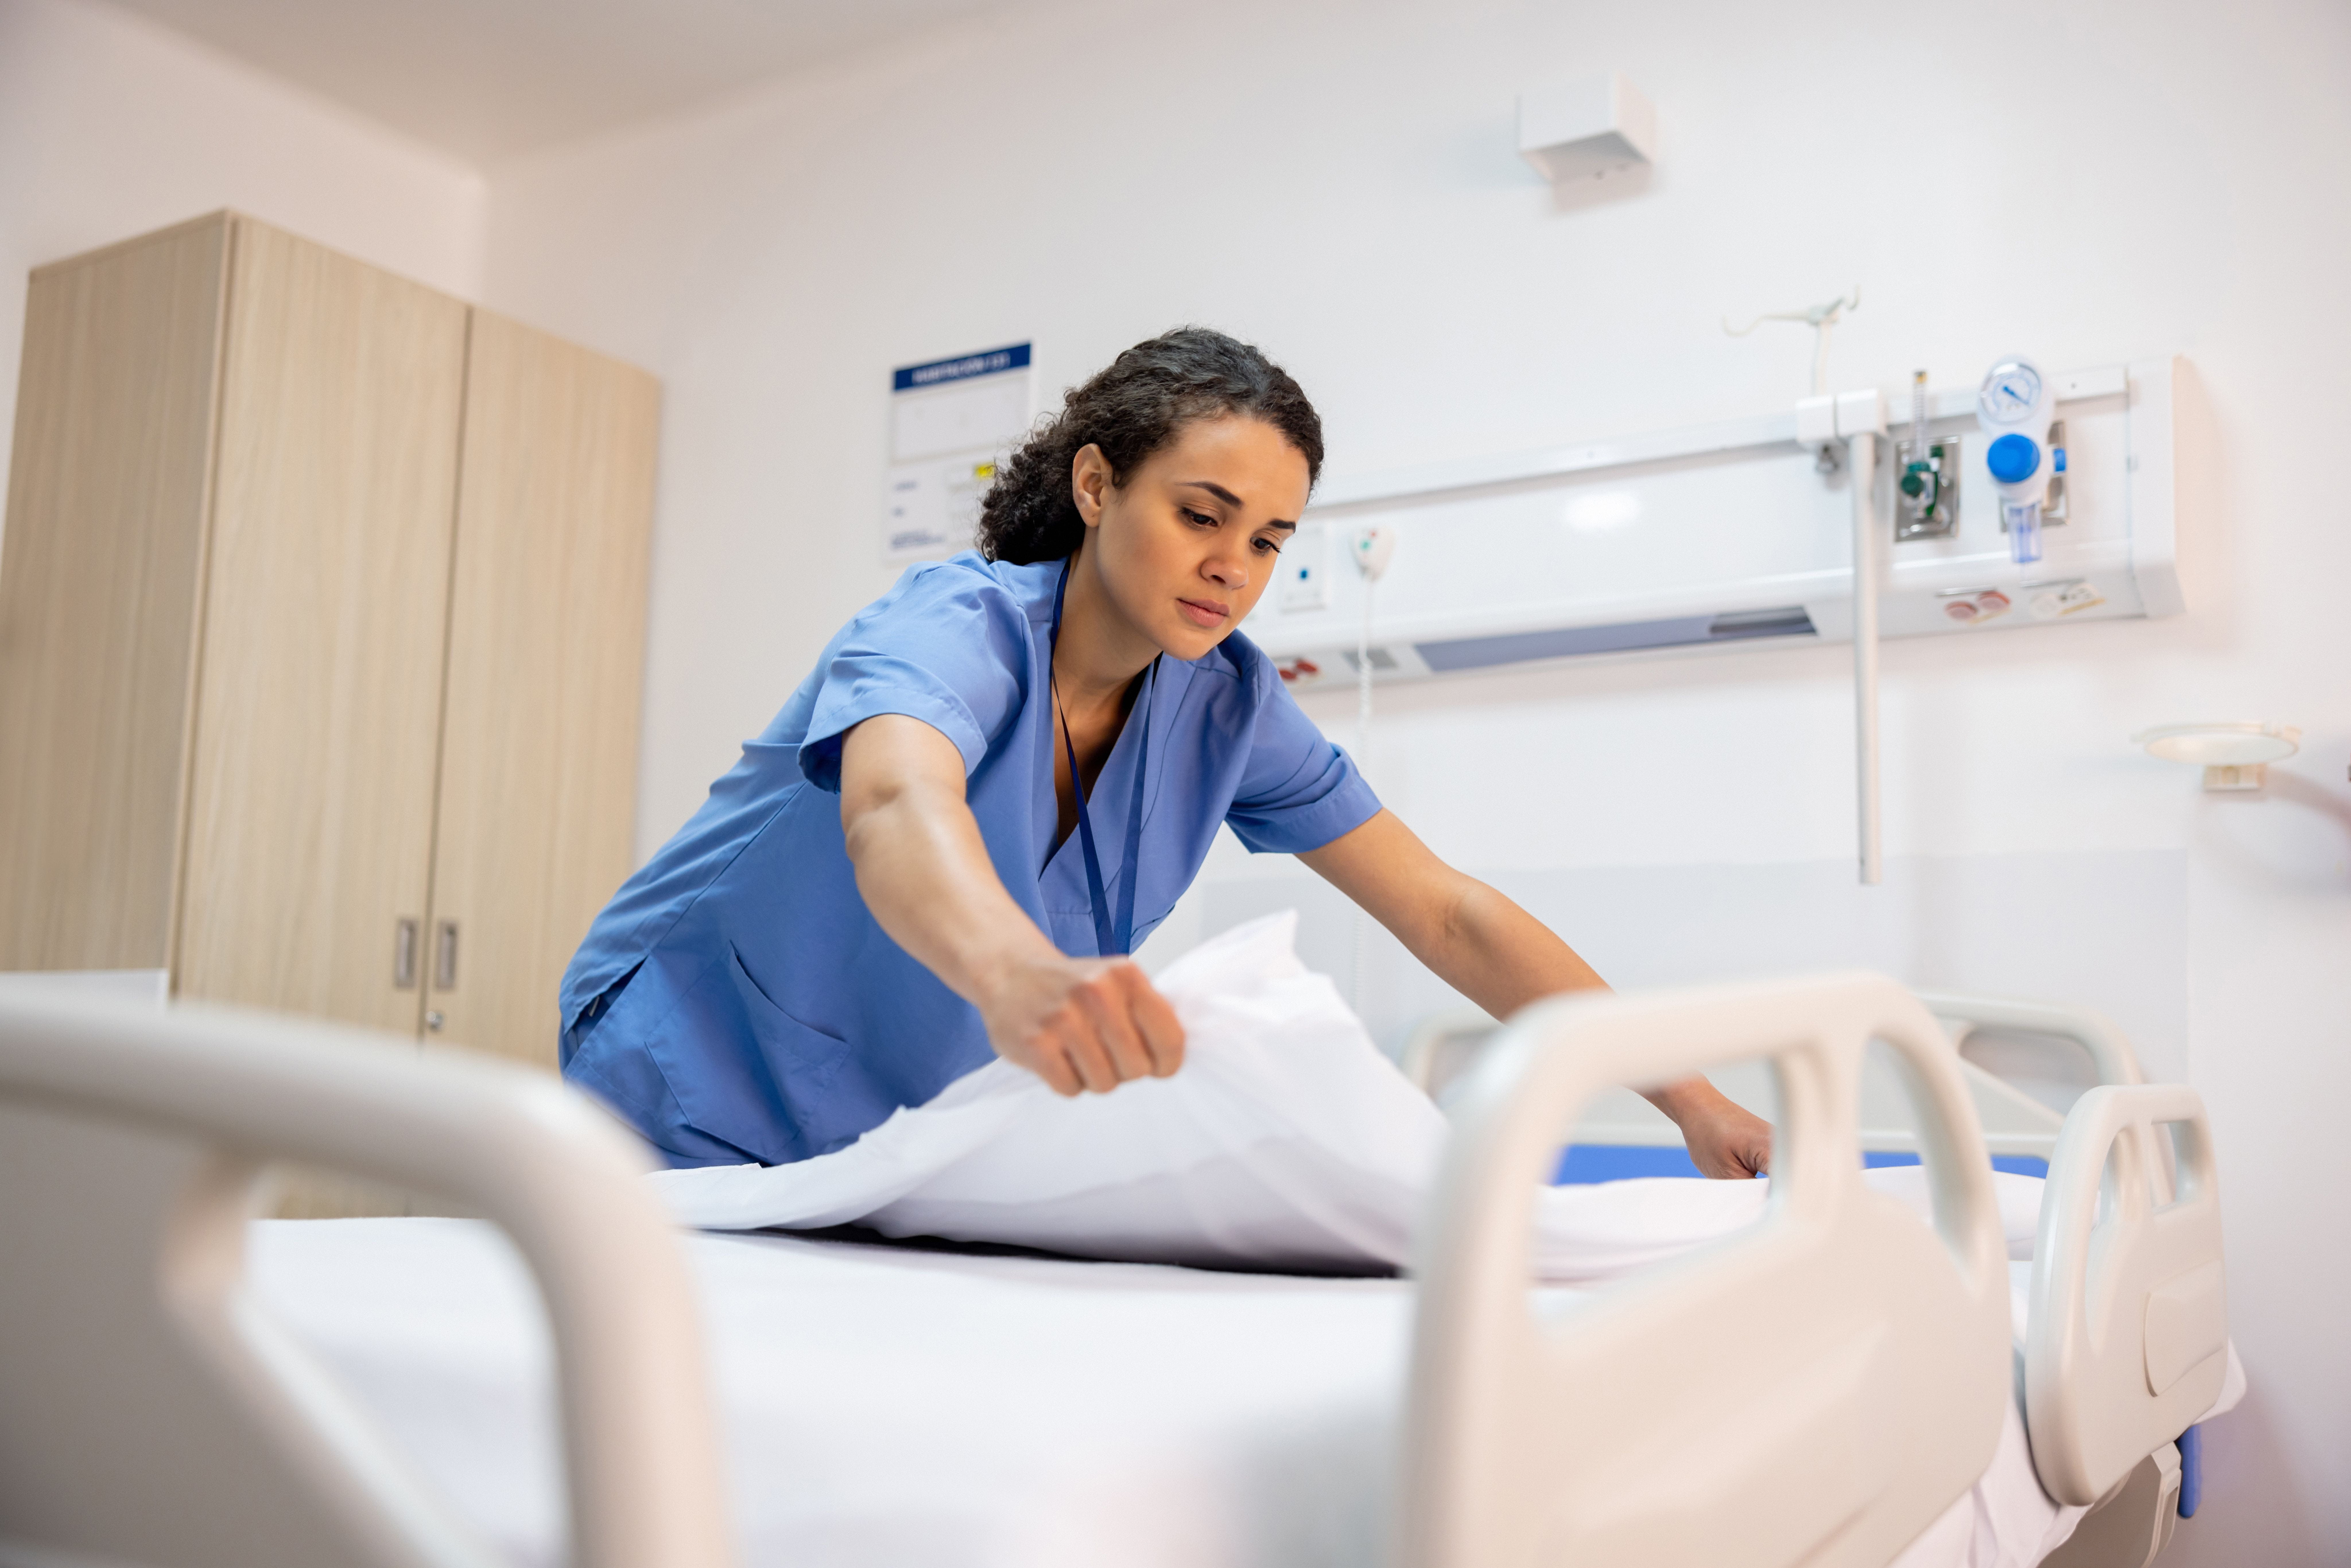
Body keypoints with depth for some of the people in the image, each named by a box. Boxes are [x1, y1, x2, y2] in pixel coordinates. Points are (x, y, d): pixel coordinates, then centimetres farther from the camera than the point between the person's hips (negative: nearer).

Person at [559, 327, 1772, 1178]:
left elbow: (1446, 913, -10)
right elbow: (896, 806, -50)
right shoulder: (954, 626, -26)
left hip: (910, 1135, 5)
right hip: (704, 1106, -4)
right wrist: (1017, 974, -73)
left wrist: (1694, 1100, -17)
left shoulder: (1224, 703, -10)